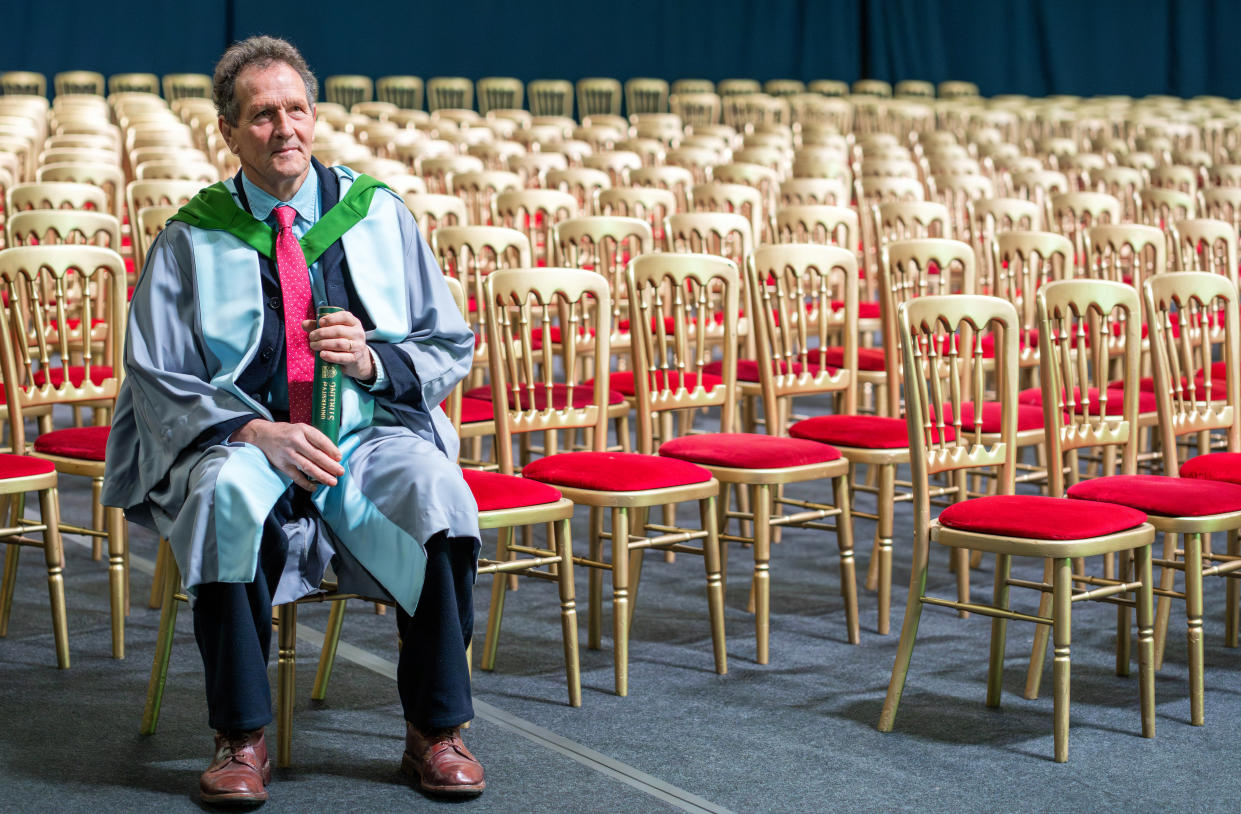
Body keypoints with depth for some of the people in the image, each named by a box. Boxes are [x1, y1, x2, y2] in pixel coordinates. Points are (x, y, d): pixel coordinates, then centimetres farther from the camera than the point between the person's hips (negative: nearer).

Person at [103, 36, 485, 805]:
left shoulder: (378, 213, 9)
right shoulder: (191, 241, 6)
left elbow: (453, 347, 11)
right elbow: (156, 381, 2)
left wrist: (372, 361, -10)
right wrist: (255, 431, -16)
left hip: (372, 435, 1)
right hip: (239, 443, -1)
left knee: (435, 490, -32)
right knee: (226, 494, -36)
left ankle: (435, 730, -17)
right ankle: (241, 739, -24)